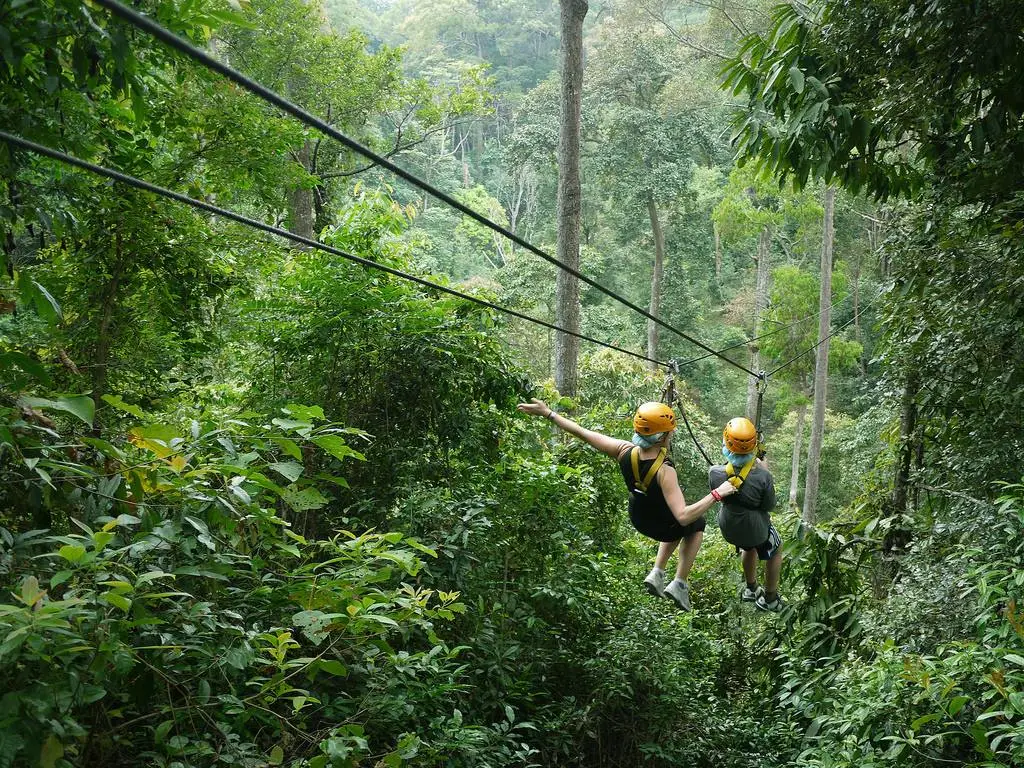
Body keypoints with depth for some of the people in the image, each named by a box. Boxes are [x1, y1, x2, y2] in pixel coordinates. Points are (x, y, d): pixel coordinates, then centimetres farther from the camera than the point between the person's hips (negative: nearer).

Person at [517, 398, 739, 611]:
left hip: (637, 520, 5)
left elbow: (581, 433, -19)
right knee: (697, 524, 29)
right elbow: (683, 516, -43)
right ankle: (679, 584, 23)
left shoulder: (624, 452, -26)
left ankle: (657, 573, 29)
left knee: (678, 525, 35)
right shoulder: (664, 471, -40)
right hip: (663, 527, -5)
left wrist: (548, 413, -9)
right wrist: (716, 494, -37)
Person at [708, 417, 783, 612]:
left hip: (729, 529, 3)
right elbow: (769, 506, -14)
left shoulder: (715, 473, -24)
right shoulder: (762, 476, -31)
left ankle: (751, 589, 53)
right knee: (776, 550, 30)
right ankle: (770, 599, 38)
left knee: (750, 547, 37)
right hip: (755, 529, -3)